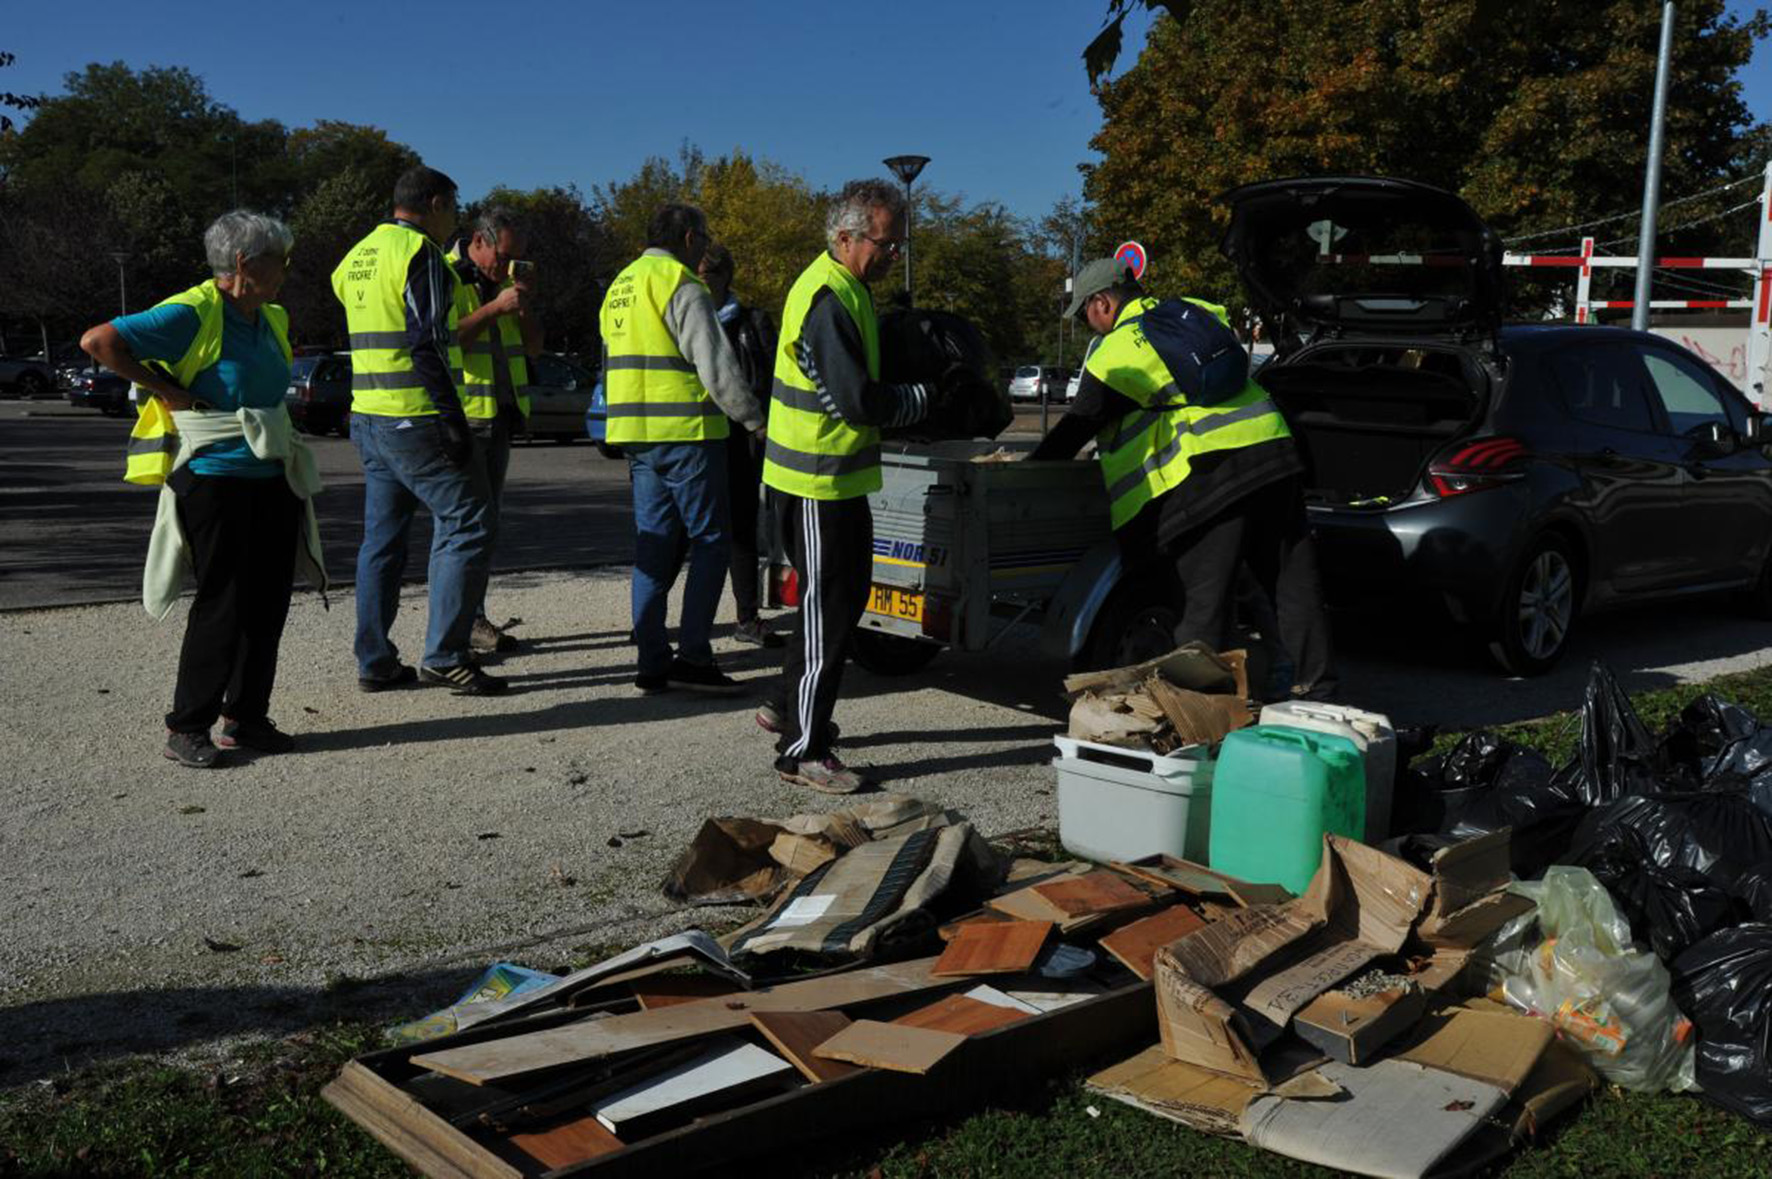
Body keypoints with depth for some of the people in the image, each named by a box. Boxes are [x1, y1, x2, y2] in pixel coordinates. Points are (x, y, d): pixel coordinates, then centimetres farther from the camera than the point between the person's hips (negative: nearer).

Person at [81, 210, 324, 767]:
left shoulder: (273, 319, 13)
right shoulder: (193, 314, -12)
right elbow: (98, 340, -15)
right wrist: (165, 389, -13)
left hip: (273, 480, 8)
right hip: (214, 481, -8)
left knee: (268, 603, 8)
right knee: (223, 606, -5)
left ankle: (246, 717, 20)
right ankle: (186, 728, 6)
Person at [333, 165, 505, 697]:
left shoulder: (358, 256, 17)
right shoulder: (420, 251, -10)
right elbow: (426, 343, -18)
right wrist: (453, 420, -19)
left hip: (367, 415, 9)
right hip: (416, 418, -9)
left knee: (382, 537, 12)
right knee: (467, 526, -3)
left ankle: (374, 661, 15)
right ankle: (444, 654, -6)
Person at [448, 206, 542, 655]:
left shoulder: (502, 280, 17)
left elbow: (533, 346, 15)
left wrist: (523, 300, 0)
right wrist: (496, 307, -20)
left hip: (500, 416, 8)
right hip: (461, 417, -8)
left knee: (486, 523, 9)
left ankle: (471, 619, 14)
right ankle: (468, 622, -8)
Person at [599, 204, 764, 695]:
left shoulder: (620, 287, 19)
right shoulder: (680, 285, -10)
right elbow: (716, 365, -15)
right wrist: (756, 420, -6)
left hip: (635, 433, 9)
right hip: (685, 432, -9)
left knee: (654, 545, 10)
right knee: (709, 542, -2)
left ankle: (652, 661, 10)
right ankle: (693, 655, -6)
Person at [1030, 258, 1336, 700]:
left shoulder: (1114, 351, -1)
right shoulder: (1195, 312, 19)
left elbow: (1077, 426, 0)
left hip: (1210, 472, -6)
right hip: (1272, 446, 6)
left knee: (1204, 601, -1)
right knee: (1294, 584, 12)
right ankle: (1316, 688, 17)